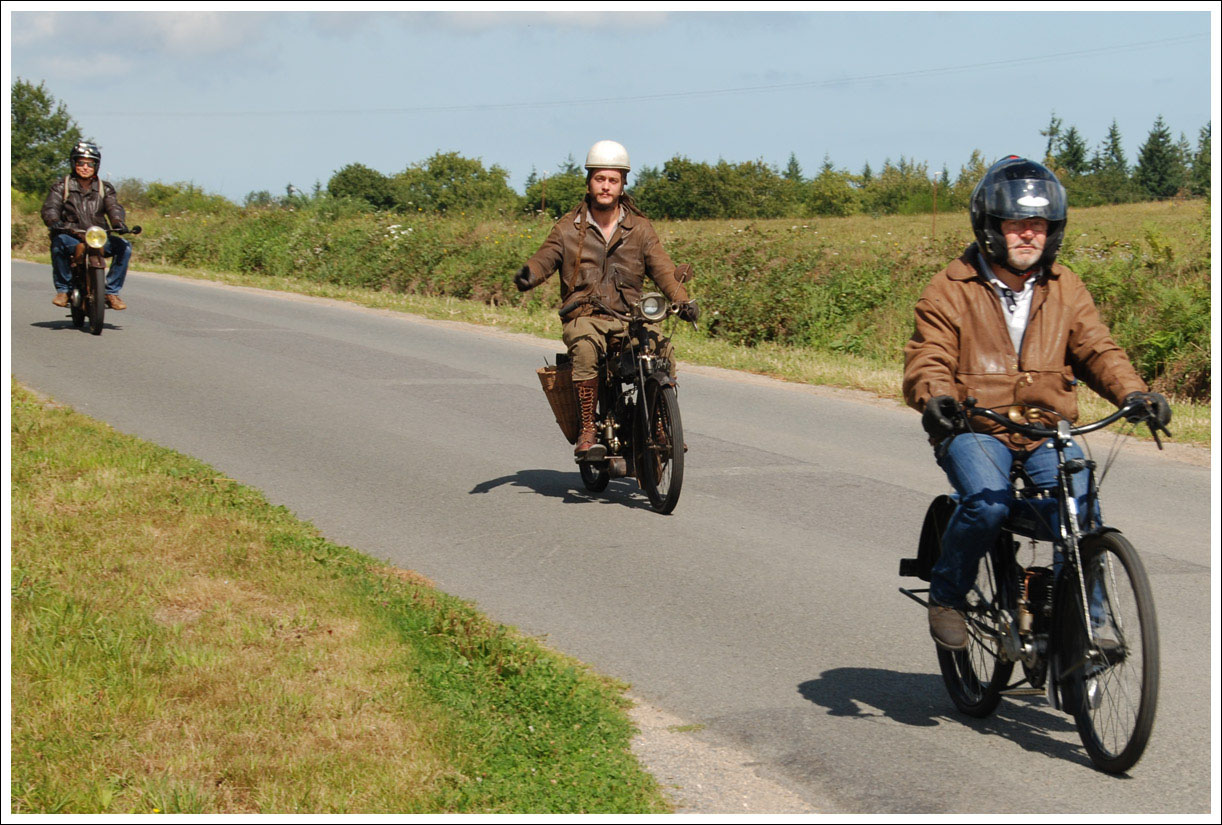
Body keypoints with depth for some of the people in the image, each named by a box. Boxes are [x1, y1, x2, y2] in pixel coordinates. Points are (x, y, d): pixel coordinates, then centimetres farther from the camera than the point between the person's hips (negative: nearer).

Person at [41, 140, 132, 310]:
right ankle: (63, 289, -18)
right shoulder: (61, 187, 8)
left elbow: (114, 207, -3)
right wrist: (55, 222, -32)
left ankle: (111, 292, -10)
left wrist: (118, 223, -27)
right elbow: (49, 208, -7)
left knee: (124, 246, -22)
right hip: (71, 236, -2)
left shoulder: (105, 188, 14)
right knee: (58, 242, -35)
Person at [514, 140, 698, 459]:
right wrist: (528, 274, -27)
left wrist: (682, 300, -16)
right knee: (586, 348, -36)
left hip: (629, 317, 2)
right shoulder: (569, 228, 9)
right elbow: (545, 258, -1)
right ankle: (587, 431, -33)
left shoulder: (640, 228, 12)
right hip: (583, 316, -2)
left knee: (663, 348, -26)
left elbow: (662, 268, 3)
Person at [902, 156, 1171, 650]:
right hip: (974, 429, -3)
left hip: (1048, 429, 3)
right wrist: (935, 399, -30)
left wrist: (1133, 392, -14)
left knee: (1079, 503, -24)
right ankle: (947, 595, -5)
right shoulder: (951, 290, 0)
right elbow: (927, 358, -7)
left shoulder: (1065, 289, 11)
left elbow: (1095, 348, 6)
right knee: (987, 502, -31)